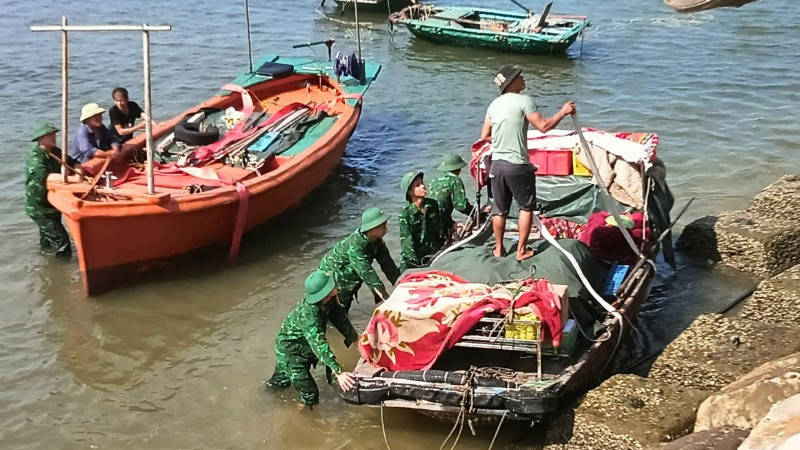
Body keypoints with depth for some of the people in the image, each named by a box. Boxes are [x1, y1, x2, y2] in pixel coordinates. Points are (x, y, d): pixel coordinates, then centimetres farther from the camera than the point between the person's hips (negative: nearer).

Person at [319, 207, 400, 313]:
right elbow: (365, 271, -47)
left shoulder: (377, 241, -14)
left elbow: (387, 264, -11)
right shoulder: (355, 245, -39)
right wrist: (383, 293, -53)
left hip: (349, 272, 8)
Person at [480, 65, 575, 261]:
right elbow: (544, 126, -15)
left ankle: (499, 248, 25)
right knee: (526, 207, 11)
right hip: (518, 165, -5)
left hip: (497, 164, 5)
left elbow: (485, 136, 10)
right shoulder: (523, 101, -11)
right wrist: (563, 112, -3)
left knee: (499, 209, 14)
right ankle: (521, 250, 13)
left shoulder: (494, 104, 8)